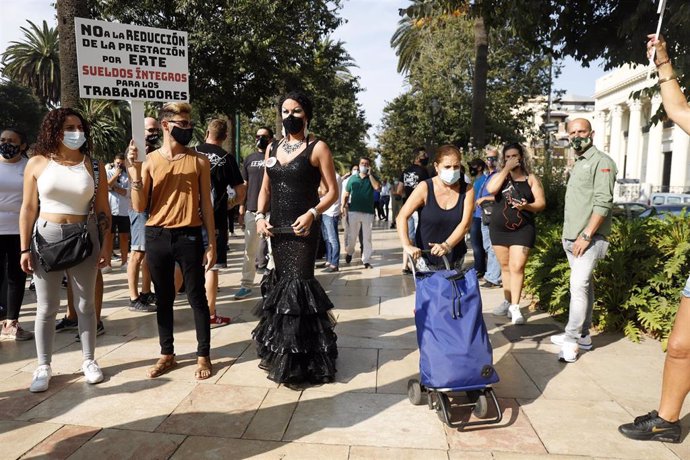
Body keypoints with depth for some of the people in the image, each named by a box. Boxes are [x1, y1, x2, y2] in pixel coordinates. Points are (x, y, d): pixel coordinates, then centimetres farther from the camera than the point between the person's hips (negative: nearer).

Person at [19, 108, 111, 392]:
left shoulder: (93, 166, 0)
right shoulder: (37, 164, -1)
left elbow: (103, 210, 2)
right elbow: (28, 208, 1)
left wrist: (105, 246, -2)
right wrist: (25, 249, -2)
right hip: (46, 236, 0)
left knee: (86, 304, 9)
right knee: (46, 307, 7)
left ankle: (89, 361, 22)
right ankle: (43, 367, 20)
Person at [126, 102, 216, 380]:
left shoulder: (198, 161, 1)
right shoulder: (150, 160, 3)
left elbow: (206, 204, 3)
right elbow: (139, 207, 0)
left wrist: (211, 244, -1)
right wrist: (135, 172, -12)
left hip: (189, 236, -1)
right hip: (157, 237, 2)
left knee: (196, 297, 3)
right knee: (163, 298, 12)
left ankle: (203, 356, 15)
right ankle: (167, 354, 25)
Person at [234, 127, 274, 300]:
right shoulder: (249, 159, 13)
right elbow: (244, 185, 15)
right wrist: (242, 206, 7)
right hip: (252, 209, 4)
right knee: (249, 249, 6)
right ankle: (246, 284, 12)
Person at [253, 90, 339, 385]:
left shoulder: (317, 148, -3)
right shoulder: (273, 148, 13)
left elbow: (333, 191, -5)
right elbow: (266, 188, 17)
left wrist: (312, 214, -21)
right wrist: (260, 216, 1)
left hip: (303, 228, -5)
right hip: (276, 227, 6)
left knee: (298, 284, -7)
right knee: (281, 281, 10)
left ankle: (301, 360, 6)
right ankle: (280, 351, 24)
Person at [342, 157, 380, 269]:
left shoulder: (372, 178, 8)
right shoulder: (352, 178, 9)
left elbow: (377, 187, -14)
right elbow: (346, 193, 10)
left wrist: (370, 174, -8)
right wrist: (343, 205, -5)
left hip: (368, 212, 0)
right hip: (353, 211, 0)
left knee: (367, 237, 3)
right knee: (352, 236, 6)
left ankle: (366, 260, 9)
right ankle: (349, 252, 32)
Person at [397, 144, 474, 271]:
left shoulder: (467, 190, -4)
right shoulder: (425, 188, -10)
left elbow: (465, 224, -12)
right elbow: (402, 217, -15)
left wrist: (446, 245, -27)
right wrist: (407, 245, -29)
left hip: (454, 258, 3)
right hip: (425, 257, -2)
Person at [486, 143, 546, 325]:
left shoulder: (531, 178, 2)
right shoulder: (499, 176, 5)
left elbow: (541, 203, -2)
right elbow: (491, 189, -18)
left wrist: (527, 206, -23)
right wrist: (506, 169, -14)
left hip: (522, 230, -3)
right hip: (498, 229, 3)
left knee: (517, 267, -11)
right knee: (505, 266, 13)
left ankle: (515, 307, -7)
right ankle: (507, 301, 25)